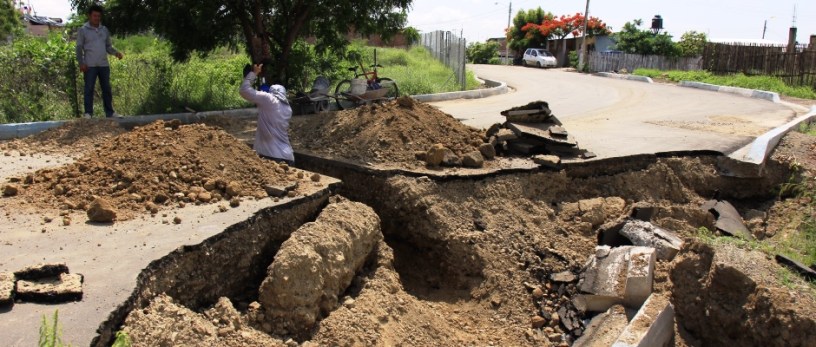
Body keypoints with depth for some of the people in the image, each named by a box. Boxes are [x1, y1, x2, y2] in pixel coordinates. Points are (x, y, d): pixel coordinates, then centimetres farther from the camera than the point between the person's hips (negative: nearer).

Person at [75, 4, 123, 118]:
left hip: (104, 65, 4)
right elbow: (79, 48, -2)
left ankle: (110, 112, 11)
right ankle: (88, 113, 2)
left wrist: (116, 53, -5)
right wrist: (81, 63, -12)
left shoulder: (104, 30, 12)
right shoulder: (83, 30, 0)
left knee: (107, 89, 6)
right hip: (90, 66, -4)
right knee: (89, 89, -1)